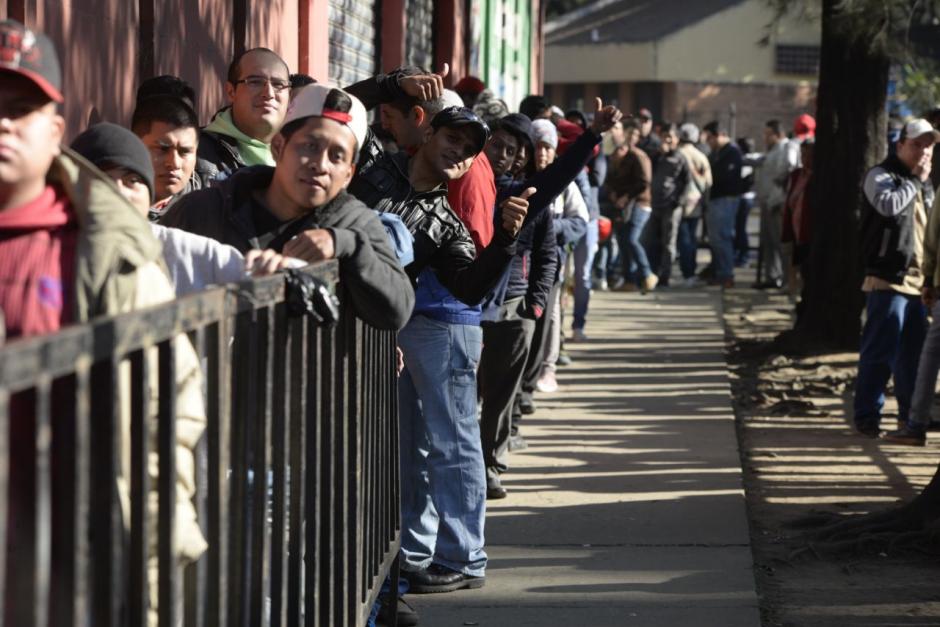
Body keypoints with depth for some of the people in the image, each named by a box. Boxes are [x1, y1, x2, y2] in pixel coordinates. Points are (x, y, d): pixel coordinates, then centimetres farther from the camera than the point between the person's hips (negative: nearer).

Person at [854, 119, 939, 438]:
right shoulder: (881, 175, -4)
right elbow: (889, 204, -25)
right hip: (889, 279, -8)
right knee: (880, 351, -7)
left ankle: (910, 413, 20)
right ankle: (867, 415, -2)